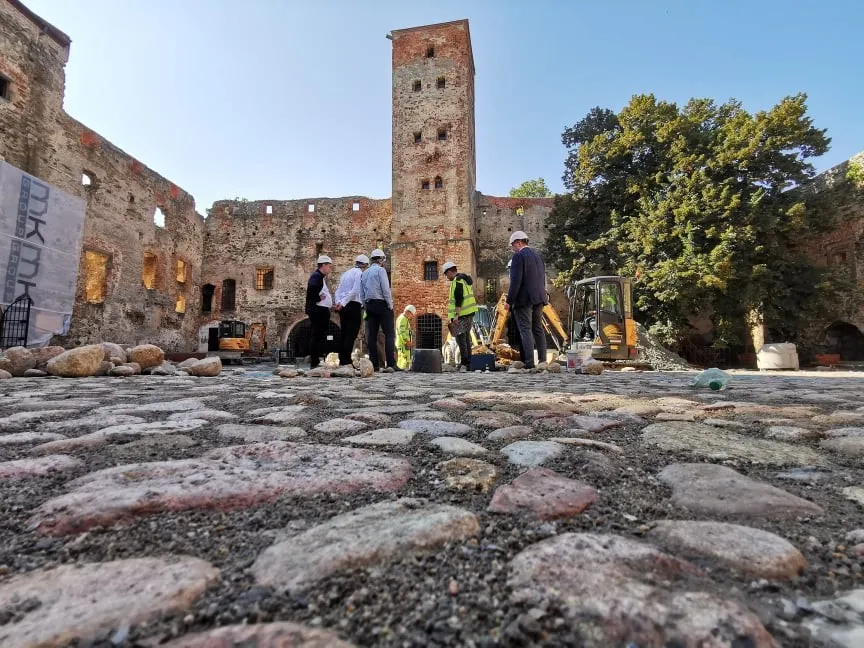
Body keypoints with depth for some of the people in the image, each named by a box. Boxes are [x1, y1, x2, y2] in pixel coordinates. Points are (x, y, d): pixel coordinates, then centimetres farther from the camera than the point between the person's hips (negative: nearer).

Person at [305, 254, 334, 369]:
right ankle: (314, 363, -4)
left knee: (320, 337, 13)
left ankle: (316, 361, 20)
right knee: (317, 337, -8)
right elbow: (311, 289, -31)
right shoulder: (316, 276, -12)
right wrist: (318, 298, -18)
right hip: (318, 311, -11)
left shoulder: (322, 277, 21)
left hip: (322, 311, 11)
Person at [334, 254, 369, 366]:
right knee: (351, 335, -6)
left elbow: (338, 291, 14)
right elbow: (354, 291, -16)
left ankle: (342, 361, 13)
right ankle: (346, 361, -7)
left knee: (344, 334, 11)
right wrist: (343, 303, -15)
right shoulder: (359, 273, -5)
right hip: (354, 306, -8)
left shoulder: (346, 273, 19)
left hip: (343, 307, 8)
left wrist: (338, 303, 2)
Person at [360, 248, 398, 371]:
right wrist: (390, 305, -7)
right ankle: (391, 364, -15)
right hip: (382, 304, -7)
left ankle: (374, 364, 4)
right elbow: (386, 289, -13)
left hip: (369, 305, 7)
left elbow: (362, 294, 17)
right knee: (389, 334, -8)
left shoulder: (364, 273, 17)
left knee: (372, 335, 4)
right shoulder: (380, 270, -4)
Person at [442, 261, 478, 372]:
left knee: (460, 338, -9)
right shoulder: (464, 279, 20)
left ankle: (465, 363, -10)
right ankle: (468, 364, 15)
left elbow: (459, 299, -20)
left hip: (462, 314, -10)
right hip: (469, 313, 10)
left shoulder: (457, 280, -11)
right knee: (466, 338, 12)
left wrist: (456, 314, -21)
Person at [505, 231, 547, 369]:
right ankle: (543, 360, 14)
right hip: (538, 299, 8)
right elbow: (543, 279, 18)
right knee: (538, 329, 11)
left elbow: (516, 281, -16)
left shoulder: (519, 256, -8)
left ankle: (529, 363, -10)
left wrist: (509, 301, -13)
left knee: (525, 330, -7)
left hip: (524, 300, -8)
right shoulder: (537, 256, 17)